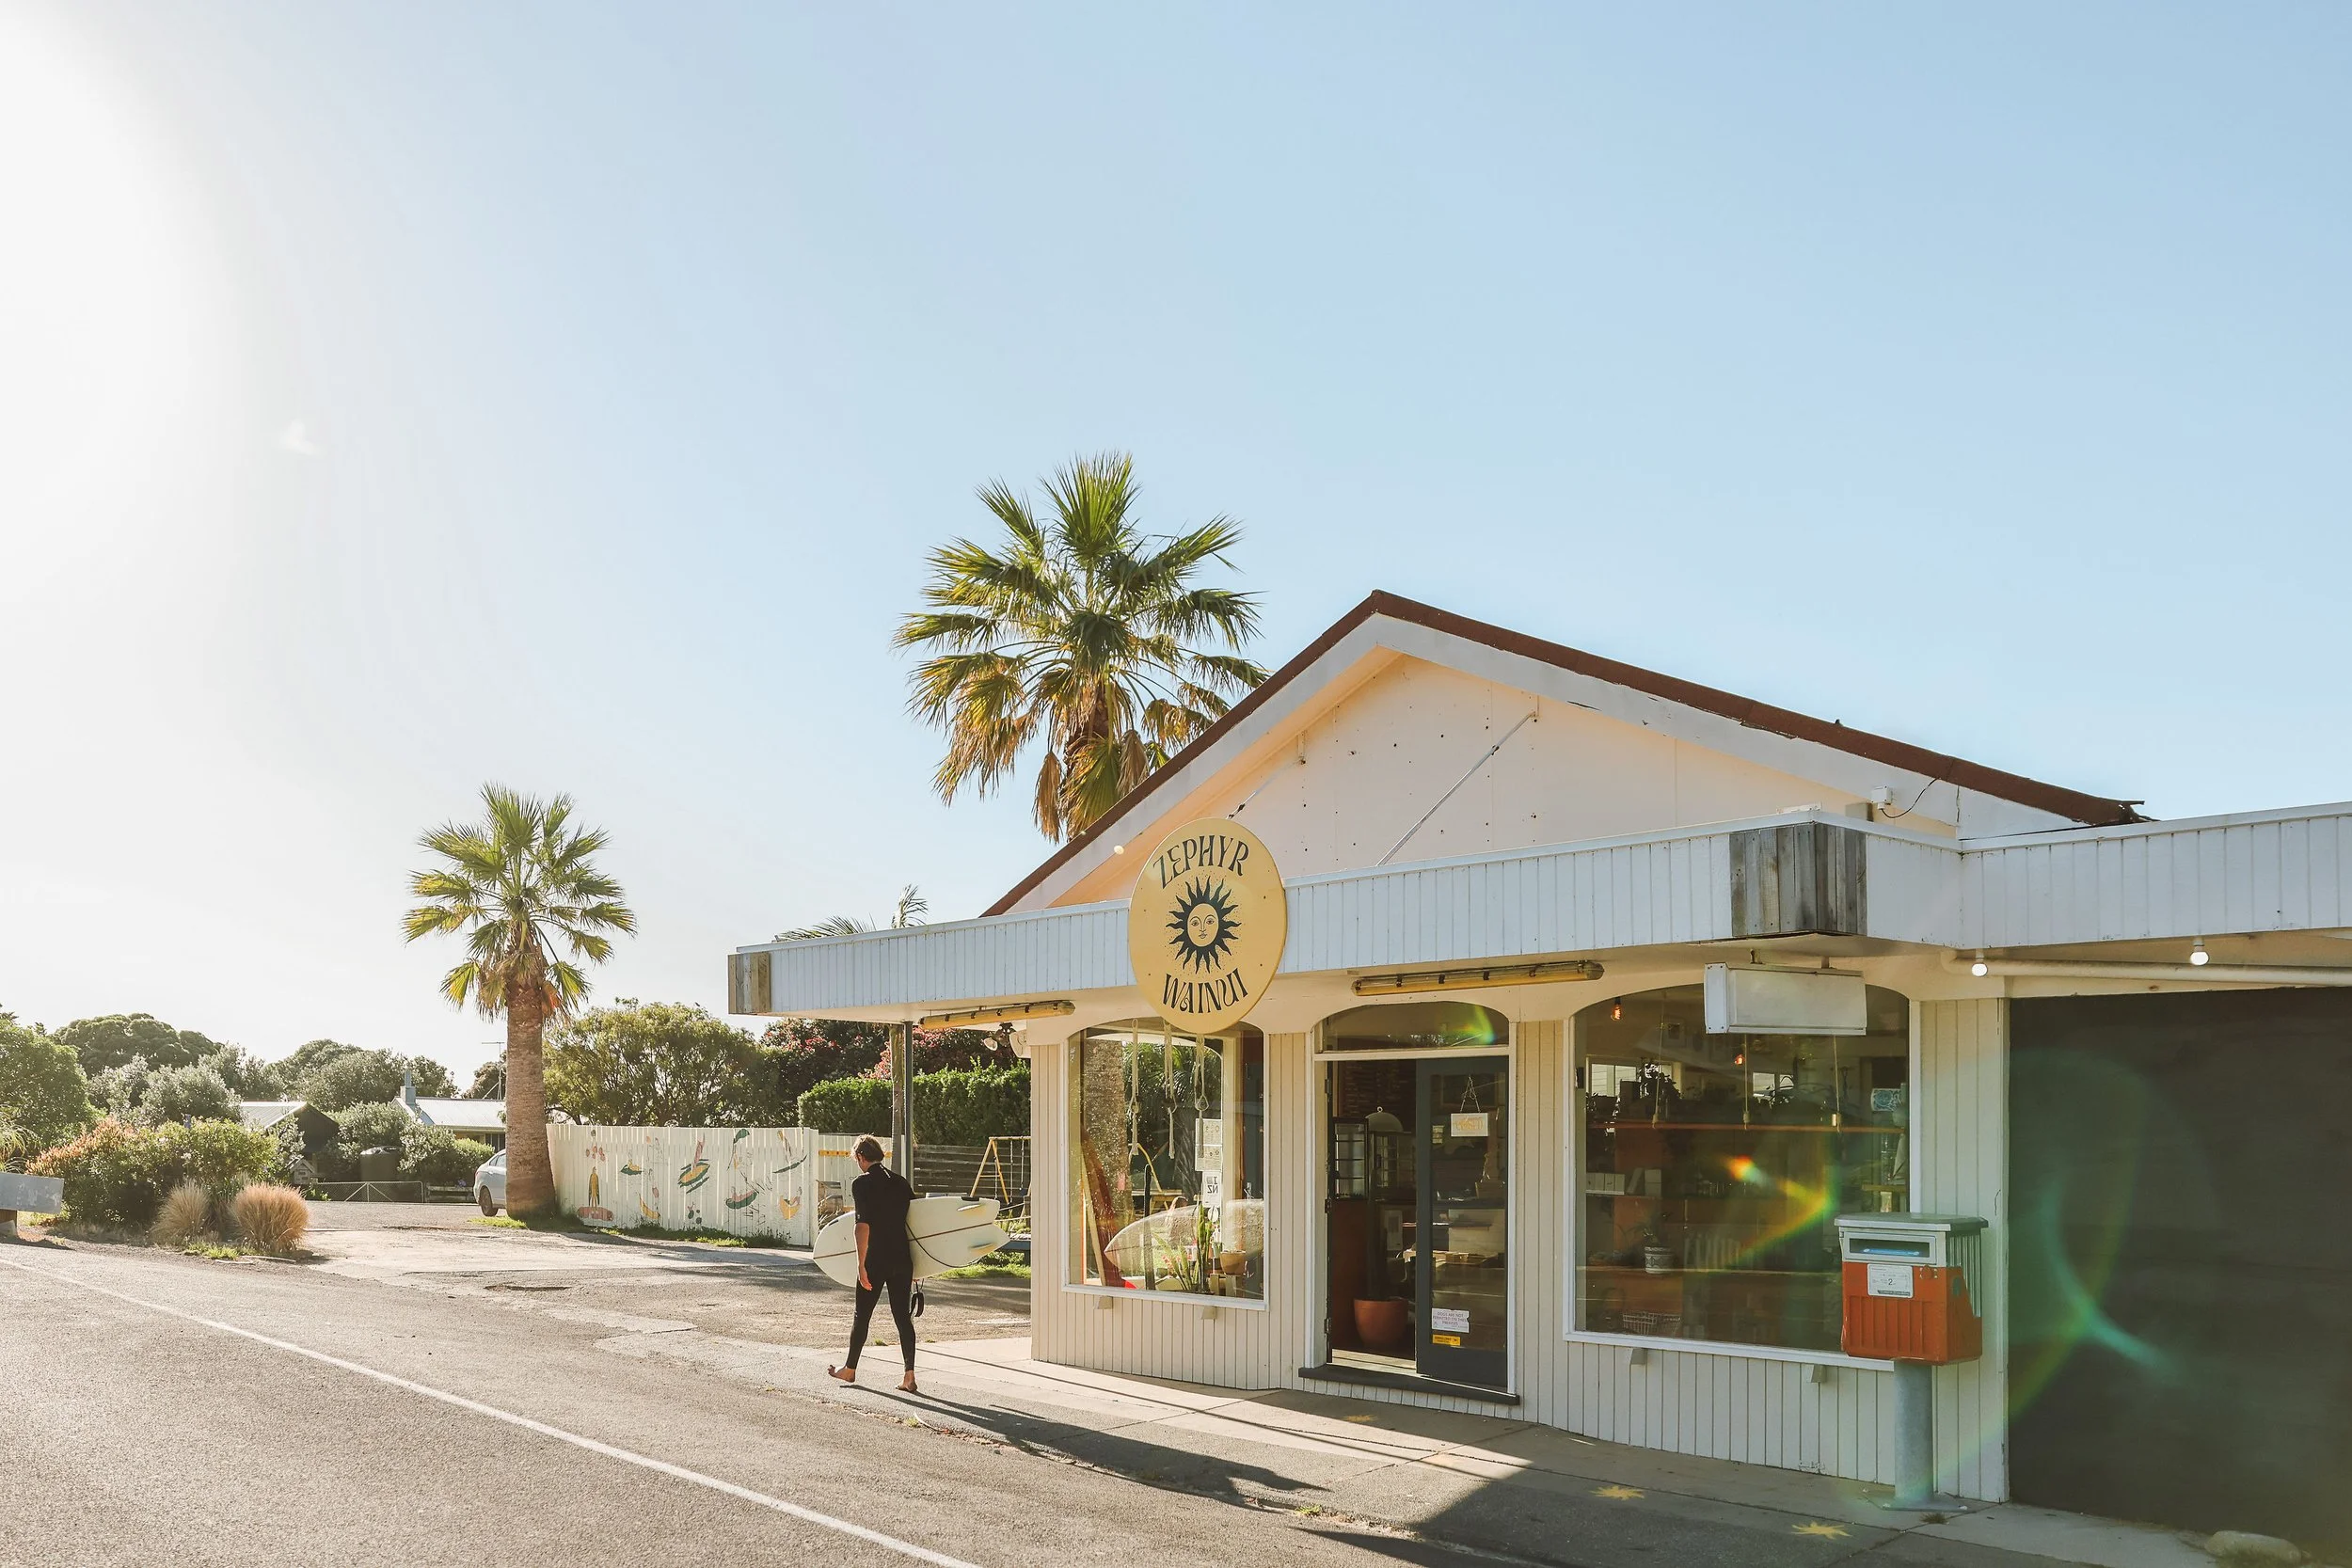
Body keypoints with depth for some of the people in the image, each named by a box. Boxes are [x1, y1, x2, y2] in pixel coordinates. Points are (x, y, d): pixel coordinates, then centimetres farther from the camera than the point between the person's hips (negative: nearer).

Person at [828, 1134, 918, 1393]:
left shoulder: (862, 1184, -8)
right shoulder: (901, 1182, 9)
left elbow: (864, 1226, -16)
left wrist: (861, 1265, -14)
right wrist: (916, 1265, 17)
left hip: (876, 1262, -5)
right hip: (903, 1261, 5)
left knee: (862, 1316, 11)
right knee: (903, 1316, 6)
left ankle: (850, 1369, 25)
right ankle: (909, 1376, 1)